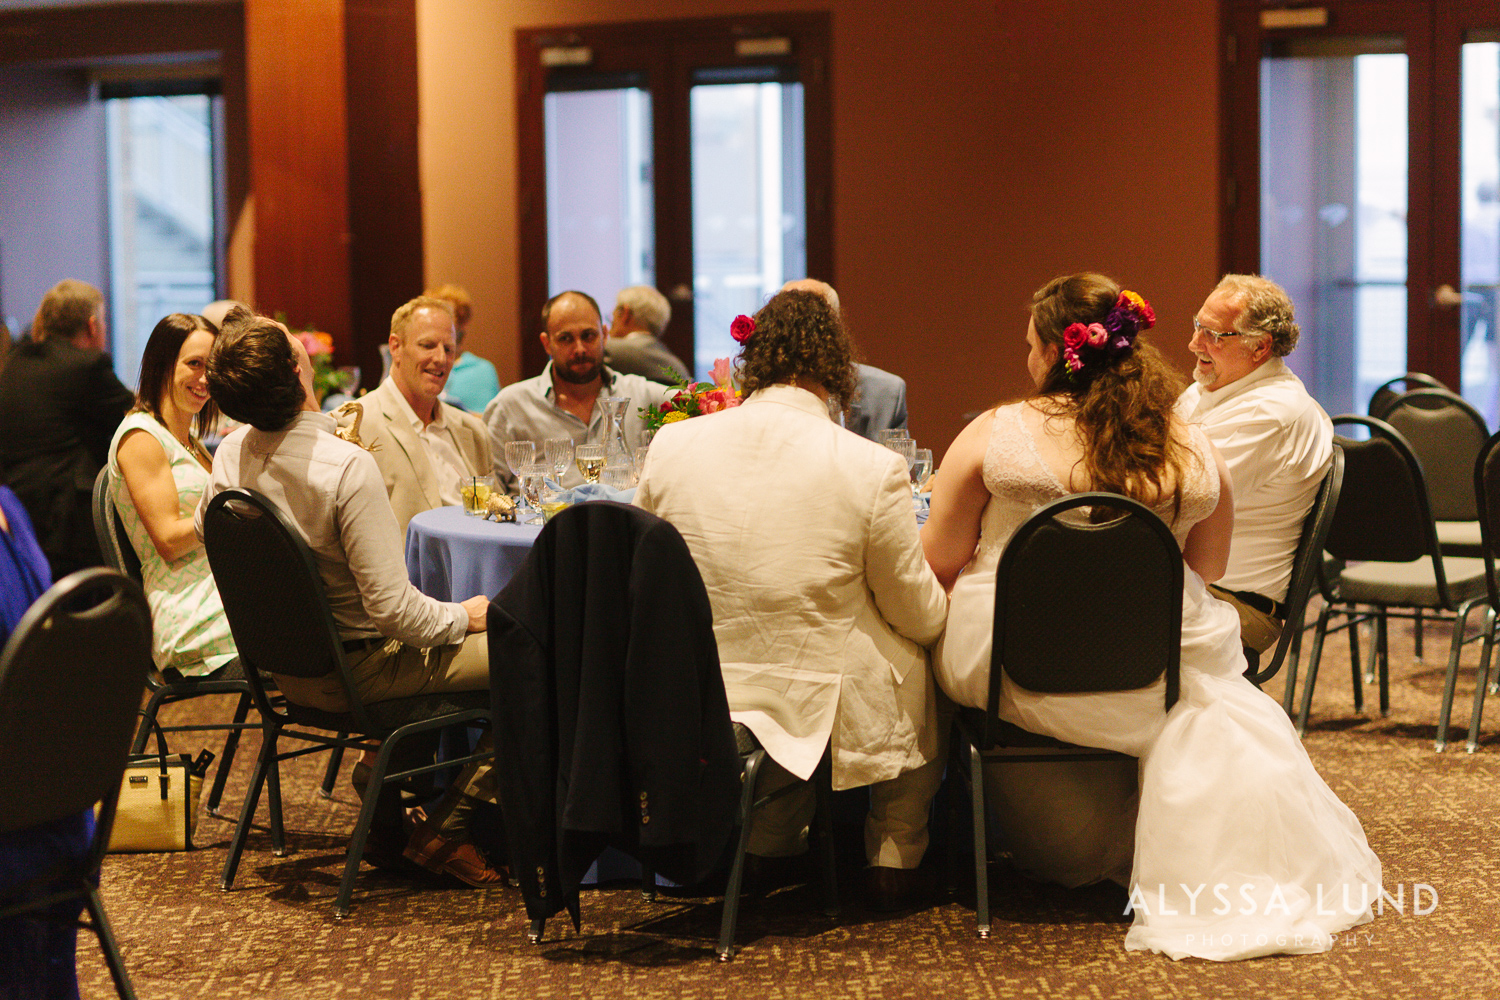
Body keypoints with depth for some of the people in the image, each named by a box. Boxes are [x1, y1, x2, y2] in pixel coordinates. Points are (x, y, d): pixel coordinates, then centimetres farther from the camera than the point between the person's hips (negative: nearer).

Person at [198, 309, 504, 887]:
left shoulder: (231, 454, -6)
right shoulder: (347, 467, -30)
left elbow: (201, 531, 16)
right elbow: (391, 606, -27)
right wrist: (462, 617, -9)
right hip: (354, 673, -8)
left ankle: (386, 816, 32)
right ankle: (445, 832, 1)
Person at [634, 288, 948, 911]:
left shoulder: (671, 445, -7)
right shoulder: (873, 468, -16)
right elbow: (922, 618, -4)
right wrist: (944, 594, 20)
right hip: (815, 711, -3)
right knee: (917, 664, 26)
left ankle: (769, 843, 38)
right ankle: (895, 859, 34)